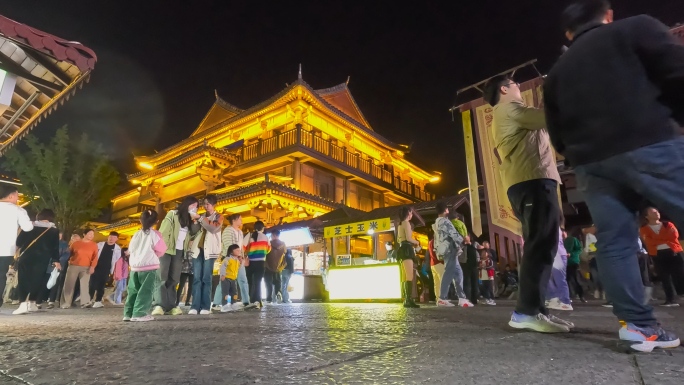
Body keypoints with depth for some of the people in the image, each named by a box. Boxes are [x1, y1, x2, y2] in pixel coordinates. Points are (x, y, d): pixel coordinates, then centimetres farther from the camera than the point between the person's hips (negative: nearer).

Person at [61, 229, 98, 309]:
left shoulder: (94, 245, 7)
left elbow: (95, 257, 2)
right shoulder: (76, 243, 7)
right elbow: (70, 254, 14)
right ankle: (65, 303, 8)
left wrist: (92, 266, -9)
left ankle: (85, 302, -14)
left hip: (86, 267, -1)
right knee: (69, 285, 2)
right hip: (73, 266, 1)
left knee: (85, 284, -8)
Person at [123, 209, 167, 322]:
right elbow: (161, 250, -6)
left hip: (135, 266, 6)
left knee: (133, 291, 14)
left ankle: (129, 313, 15)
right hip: (149, 267, -5)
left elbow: (130, 249, 13)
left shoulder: (137, 234, 8)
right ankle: (139, 314, -7)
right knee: (146, 291, -2)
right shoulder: (155, 234, -7)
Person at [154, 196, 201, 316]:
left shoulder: (189, 219, 18)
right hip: (167, 250, -6)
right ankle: (160, 305, -9)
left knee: (173, 279, 6)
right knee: (162, 277, -7)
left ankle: (171, 306, 7)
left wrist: (195, 221, -2)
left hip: (179, 251, 6)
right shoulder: (173, 214, -1)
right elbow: (164, 231, -9)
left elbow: (193, 233, 9)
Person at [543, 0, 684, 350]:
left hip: (590, 162, 4)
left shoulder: (557, 72, 23)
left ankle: (638, 324, 6)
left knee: (613, 241, 5)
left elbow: (558, 136, 21)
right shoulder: (635, 28, 11)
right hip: (649, 145, -4)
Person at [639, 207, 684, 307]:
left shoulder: (668, 224, 12)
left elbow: (674, 235, -5)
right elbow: (649, 242, -10)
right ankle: (671, 300, 7)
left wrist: (657, 239, -13)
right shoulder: (644, 229, 5)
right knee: (664, 278, 1)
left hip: (674, 252, 1)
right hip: (658, 255, -1)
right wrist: (666, 240, -10)